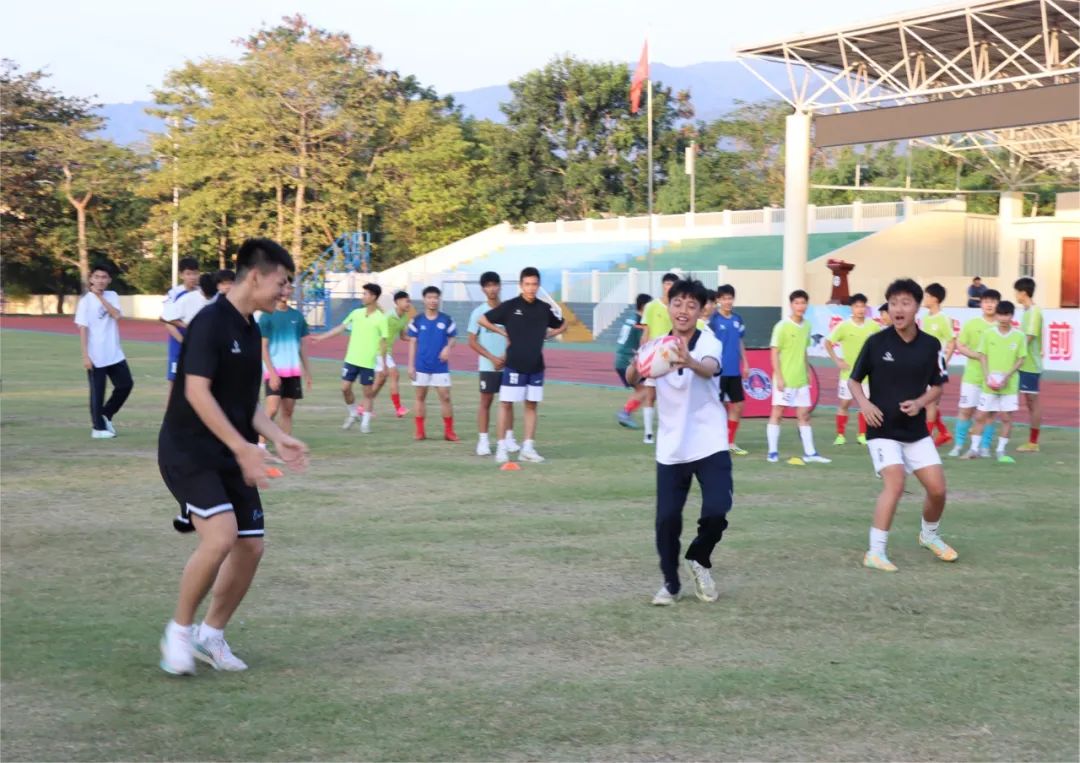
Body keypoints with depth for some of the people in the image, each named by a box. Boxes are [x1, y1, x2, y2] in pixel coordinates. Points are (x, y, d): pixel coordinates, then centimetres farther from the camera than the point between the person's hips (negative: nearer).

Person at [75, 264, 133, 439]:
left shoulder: (112, 296, 7)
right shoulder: (85, 300, -7)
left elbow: (116, 315, -11)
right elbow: (82, 328, -10)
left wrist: (101, 297, -14)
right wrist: (85, 355, -15)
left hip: (115, 354, 5)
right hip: (96, 356, -5)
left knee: (126, 384, 7)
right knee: (97, 392, 2)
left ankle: (106, 415, 24)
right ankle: (98, 428, 12)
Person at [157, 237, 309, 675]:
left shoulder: (250, 331, 12)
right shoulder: (211, 322, -15)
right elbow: (196, 391, -22)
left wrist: (278, 438, 5)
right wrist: (243, 447, -24)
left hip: (231, 457, 9)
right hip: (188, 451, -9)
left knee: (251, 545, 3)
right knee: (220, 536, -23)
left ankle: (211, 635, 21)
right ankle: (178, 631, -4)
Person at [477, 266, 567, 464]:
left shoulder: (544, 308, 4)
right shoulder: (510, 306, -5)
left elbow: (562, 326, 20)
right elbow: (482, 320, 1)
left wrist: (547, 335, 4)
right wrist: (503, 332, -3)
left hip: (536, 366, 4)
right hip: (514, 365, -3)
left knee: (532, 405, 5)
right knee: (506, 403, -3)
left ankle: (528, 448, 10)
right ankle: (502, 447, 4)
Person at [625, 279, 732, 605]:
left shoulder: (709, 342, -11)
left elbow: (710, 368, -34)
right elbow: (632, 379, -17)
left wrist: (690, 362, -58)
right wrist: (637, 366, -41)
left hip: (710, 446, -2)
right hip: (671, 449, 2)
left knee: (716, 512, -15)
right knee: (667, 518, -1)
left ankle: (699, 559, 15)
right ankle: (670, 583, 21)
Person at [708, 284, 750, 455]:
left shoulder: (738, 319, 8)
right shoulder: (714, 320, -9)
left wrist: (745, 364, 14)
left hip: (735, 371, 6)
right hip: (719, 371, -6)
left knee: (738, 406, 8)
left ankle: (730, 442, 18)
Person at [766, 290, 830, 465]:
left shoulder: (807, 326, 7)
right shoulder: (782, 326, -11)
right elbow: (774, 352, -12)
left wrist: (808, 371, 17)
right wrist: (778, 377, -16)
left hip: (801, 379, 6)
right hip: (784, 379, -6)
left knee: (804, 415, 8)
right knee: (777, 413, 0)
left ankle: (809, 453, 11)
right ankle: (773, 452, 5)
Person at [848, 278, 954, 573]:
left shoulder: (930, 345, -1)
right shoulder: (876, 343, -8)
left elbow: (936, 386, 11)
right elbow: (853, 381, 3)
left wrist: (920, 402, -9)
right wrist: (864, 404, -16)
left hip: (916, 430, 4)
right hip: (883, 429, -4)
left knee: (937, 488, 3)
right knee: (895, 483, -21)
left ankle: (929, 535, 34)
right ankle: (876, 552, -14)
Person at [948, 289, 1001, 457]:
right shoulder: (972, 324, 0)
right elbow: (959, 345, 1)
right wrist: (978, 356, -12)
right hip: (972, 375, 0)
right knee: (965, 410, 1)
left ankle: (986, 446, 13)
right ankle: (958, 445, 11)